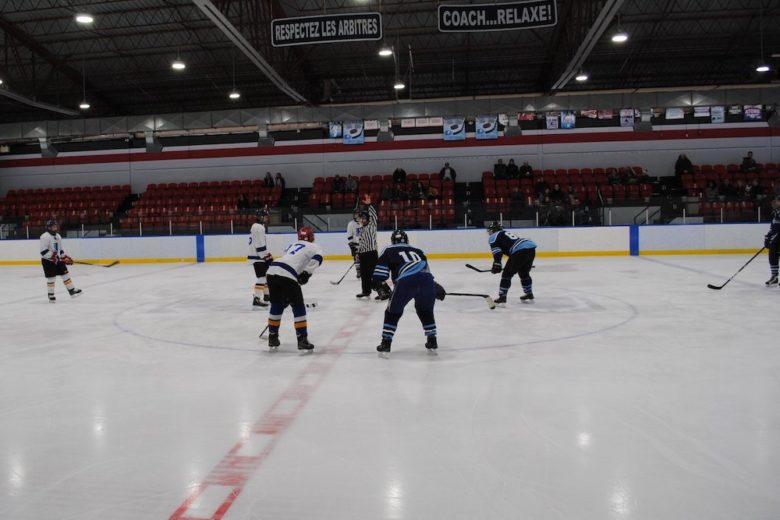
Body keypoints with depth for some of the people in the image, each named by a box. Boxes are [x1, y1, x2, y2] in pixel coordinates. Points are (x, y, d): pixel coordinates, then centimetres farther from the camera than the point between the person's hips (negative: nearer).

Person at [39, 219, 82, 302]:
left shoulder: (58, 236, 12)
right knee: (51, 278, -3)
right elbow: (43, 250, -22)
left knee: (65, 274, 6)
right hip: (48, 260, -8)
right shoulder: (45, 236, -16)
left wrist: (65, 257, 14)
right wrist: (52, 256, -27)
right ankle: (51, 295, 10)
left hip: (58, 259, 8)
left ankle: (72, 291, 11)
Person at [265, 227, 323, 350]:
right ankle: (302, 340, 2)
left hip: (272, 271, 6)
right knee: (298, 307, 6)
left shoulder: (292, 245, 33)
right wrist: (306, 273, -2)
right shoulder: (314, 247, 15)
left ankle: (272, 337, 32)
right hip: (286, 276, -6)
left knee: (276, 305, 23)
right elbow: (317, 258, -8)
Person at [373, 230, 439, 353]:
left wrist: (383, 287, 26)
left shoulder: (388, 251, 24)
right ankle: (432, 340, 30)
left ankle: (386, 343, 17)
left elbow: (379, 273, 13)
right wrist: (437, 288, 43)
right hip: (427, 280, 4)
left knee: (393, 312, 18)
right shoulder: (418, 251, 36)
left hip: (406, 281, -4)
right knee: (426, 311, 30)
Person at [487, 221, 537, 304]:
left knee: (507, 274, 1)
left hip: (520, 252, -8)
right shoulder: (507, 233, 35)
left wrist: (496, 266, -5)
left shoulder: (493, 237, 10)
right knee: (524, 272, 27)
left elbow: (497, 252, -5)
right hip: (531, 249, 8)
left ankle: (502, 297, -2)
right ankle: (529, 294, 36)